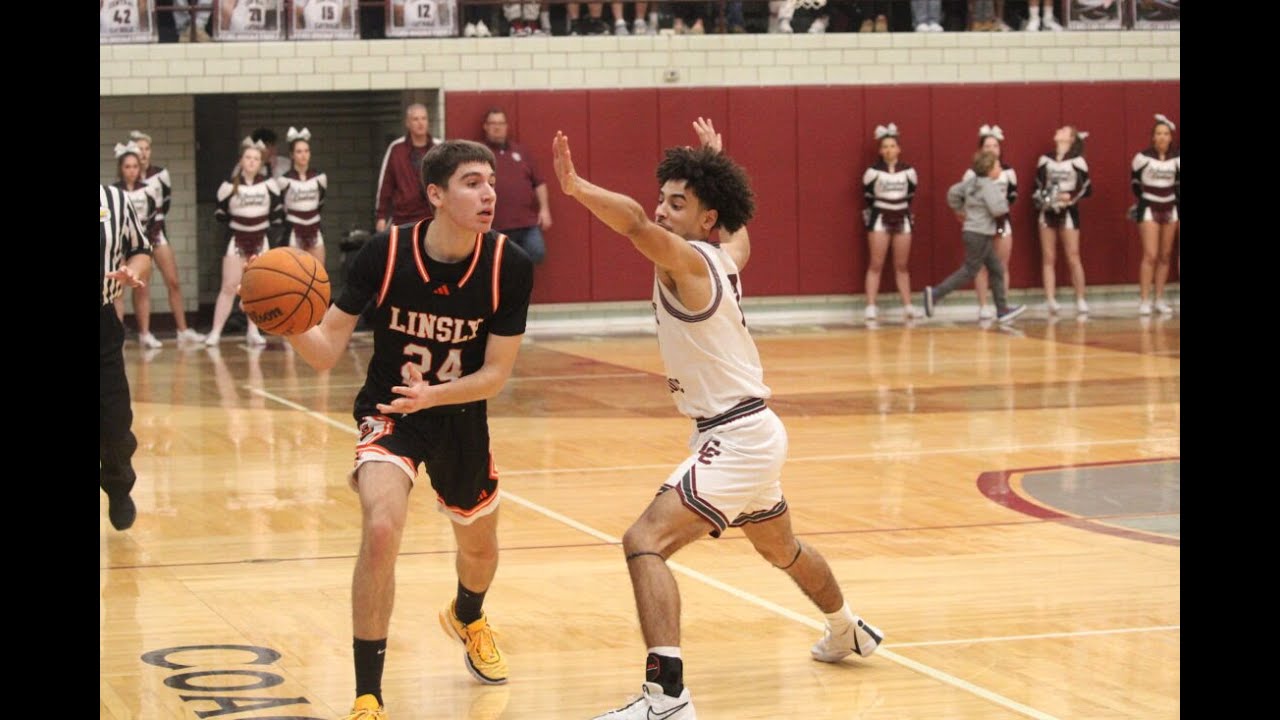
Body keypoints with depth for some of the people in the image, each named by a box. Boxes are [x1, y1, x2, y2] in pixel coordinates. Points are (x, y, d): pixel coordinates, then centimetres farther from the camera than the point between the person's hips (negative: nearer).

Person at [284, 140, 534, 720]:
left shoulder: (509, 266, -19)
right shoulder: (384, 253, -22)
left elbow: (496, 373, -15)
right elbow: (326, 350, -17)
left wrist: (434, 394, -32)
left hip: (461, 417, 3)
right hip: (389, 412, -3)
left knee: (479, 544, 22)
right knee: (381, 530, -28)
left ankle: (467, 619, 61)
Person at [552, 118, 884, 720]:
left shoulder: (689, 260, -17)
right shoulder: (726, 253, 8)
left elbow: (637, 225, -38)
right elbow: (739, 225, 33)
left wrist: (575, 187, -46)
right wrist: (715, 161, 46)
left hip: (736, 439, -10)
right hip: (751, 435, 10)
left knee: (645, 541, -22)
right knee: (780, 548, 34)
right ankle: (849, 632, 59)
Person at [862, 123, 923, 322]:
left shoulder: (908, 172, 3)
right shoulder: (873, 172, -5)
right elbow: (868, 196, 5)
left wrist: (903, 212, 12)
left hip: (902, 219, 3)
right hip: (880, 219, -3)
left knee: (902, 266, 7)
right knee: (876, 265, -6)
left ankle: (908, 306, 10)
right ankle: (871, 307, -7)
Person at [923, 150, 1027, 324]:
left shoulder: (973, 182, 9)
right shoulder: (989, 186, -17)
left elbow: (953, 192, 15)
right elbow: (997, 209, -26)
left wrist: (960, 209, 24)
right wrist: (1003, 198, -6)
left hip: (982, 234, 10)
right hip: (979, 235, -10)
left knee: (996, 270, 12)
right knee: (968, 272, -5)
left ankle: (1002, 310, 14)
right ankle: (935, 294, -5)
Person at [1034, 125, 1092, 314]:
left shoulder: (1076, 161, -3)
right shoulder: (1045, 159, 9)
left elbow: (1087, 189, -4)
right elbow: (1038, 184, 13)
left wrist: (1071, 196, -19)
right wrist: (1040, 198, -6)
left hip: (1068, 212, -4)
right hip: (1048, 212, 4)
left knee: (1073, 258, -4)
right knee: (1048, 258, -1)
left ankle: (1080, 300, 4)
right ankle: (1050, 299, -4)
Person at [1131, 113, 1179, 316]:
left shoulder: (1176, 159, 0)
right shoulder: (1143, 157, -12)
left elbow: (1178, 184, 12)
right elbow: (1135, 182, 3)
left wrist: (1179, 206, 10)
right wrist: (1144, 200, 4)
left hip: (1170, 209, 4)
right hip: (1149, 209, -4)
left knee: (1165, 256, 6)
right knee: (1150, 255, -12)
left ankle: (1160, 300, 12)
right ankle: (1144, 301, -10)